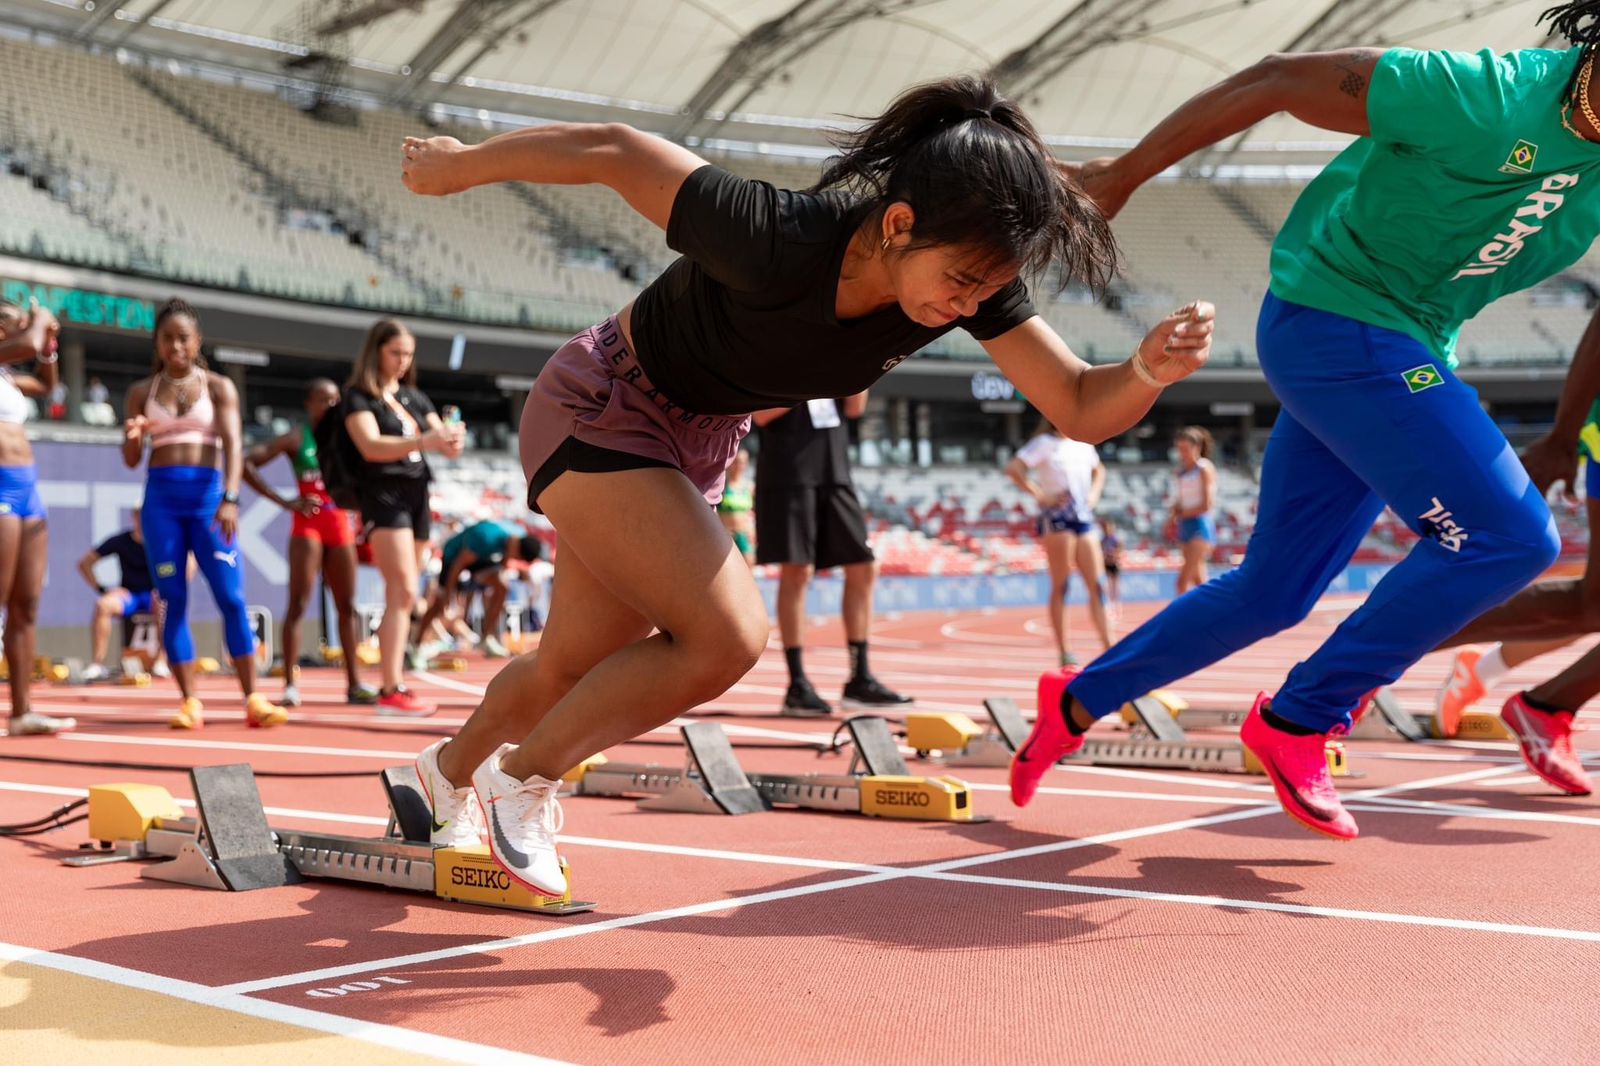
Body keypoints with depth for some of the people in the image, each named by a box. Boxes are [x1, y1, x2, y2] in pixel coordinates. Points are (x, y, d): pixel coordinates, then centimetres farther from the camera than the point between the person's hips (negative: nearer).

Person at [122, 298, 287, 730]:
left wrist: (230, 499, -21)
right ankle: (190, 702, 3)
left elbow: (232, 446, -6)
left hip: (208, 493, -2)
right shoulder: (141, 392, 10)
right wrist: (133, 436, -15)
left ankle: (253, 699, -6)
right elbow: (131, 459, 8)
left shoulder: (219, 387, 5)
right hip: (161, 498, 2)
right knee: (172, 601, 0)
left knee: (232, 597, -8)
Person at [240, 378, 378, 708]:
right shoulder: (297, 439, -2)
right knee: (299, 603, -9)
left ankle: (354, 683, 11)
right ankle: (291, 684, -9)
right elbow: (247, 463, -9)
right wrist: (282, 501, -12)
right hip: (308, 524, -5)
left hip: (341, 524, 5)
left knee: (346, 606, 6)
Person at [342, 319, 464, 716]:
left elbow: (442, 442, 11)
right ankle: (391, 691, -18)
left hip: (417, 495, 7)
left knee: (401, 596, 8)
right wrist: (422, 442, -33)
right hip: (384, 494, -7)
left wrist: (452, 441, -14)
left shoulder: (415, 396, 17)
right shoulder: (360, 396, -3)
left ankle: (391, 686, 12)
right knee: (403, 592, -16)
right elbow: (371, 446, -19)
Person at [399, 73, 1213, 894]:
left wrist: (1151, 369, -42)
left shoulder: (971, 272, -22)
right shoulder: (779, 242, -38)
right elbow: (611, 151, -26)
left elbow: (1082, 407, -19)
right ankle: (524, 778, 1)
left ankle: (451, 770, 49)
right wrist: (460, 164, -11)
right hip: (597, 414, -6)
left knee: (575, 668, 18)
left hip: (696, 445, 6)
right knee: (726, 636, -24)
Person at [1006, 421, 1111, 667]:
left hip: (1084, 517, 6)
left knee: (1097, 585, 2)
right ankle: (1063, 652, -1)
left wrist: (1094, 493, 14)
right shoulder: (1045, 443, -4)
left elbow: (1099, 470, 33)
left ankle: (1108, 648, 4)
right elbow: (1013, 469, -15)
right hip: (1057, 517, -6)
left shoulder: (1084, 443, 14)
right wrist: (1040, 496, -15)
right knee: (1061, 586, -5)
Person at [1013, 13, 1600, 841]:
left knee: (1269, 594, 12)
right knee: (1507, 535, -17)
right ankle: (1297, 720, -5)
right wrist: (1124, 174, -10)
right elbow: (1277, 79, -16)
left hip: (1409, 354, 8)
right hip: (1330, 318, -8)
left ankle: (1077, 703, 28)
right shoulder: (1488, 98, -23)